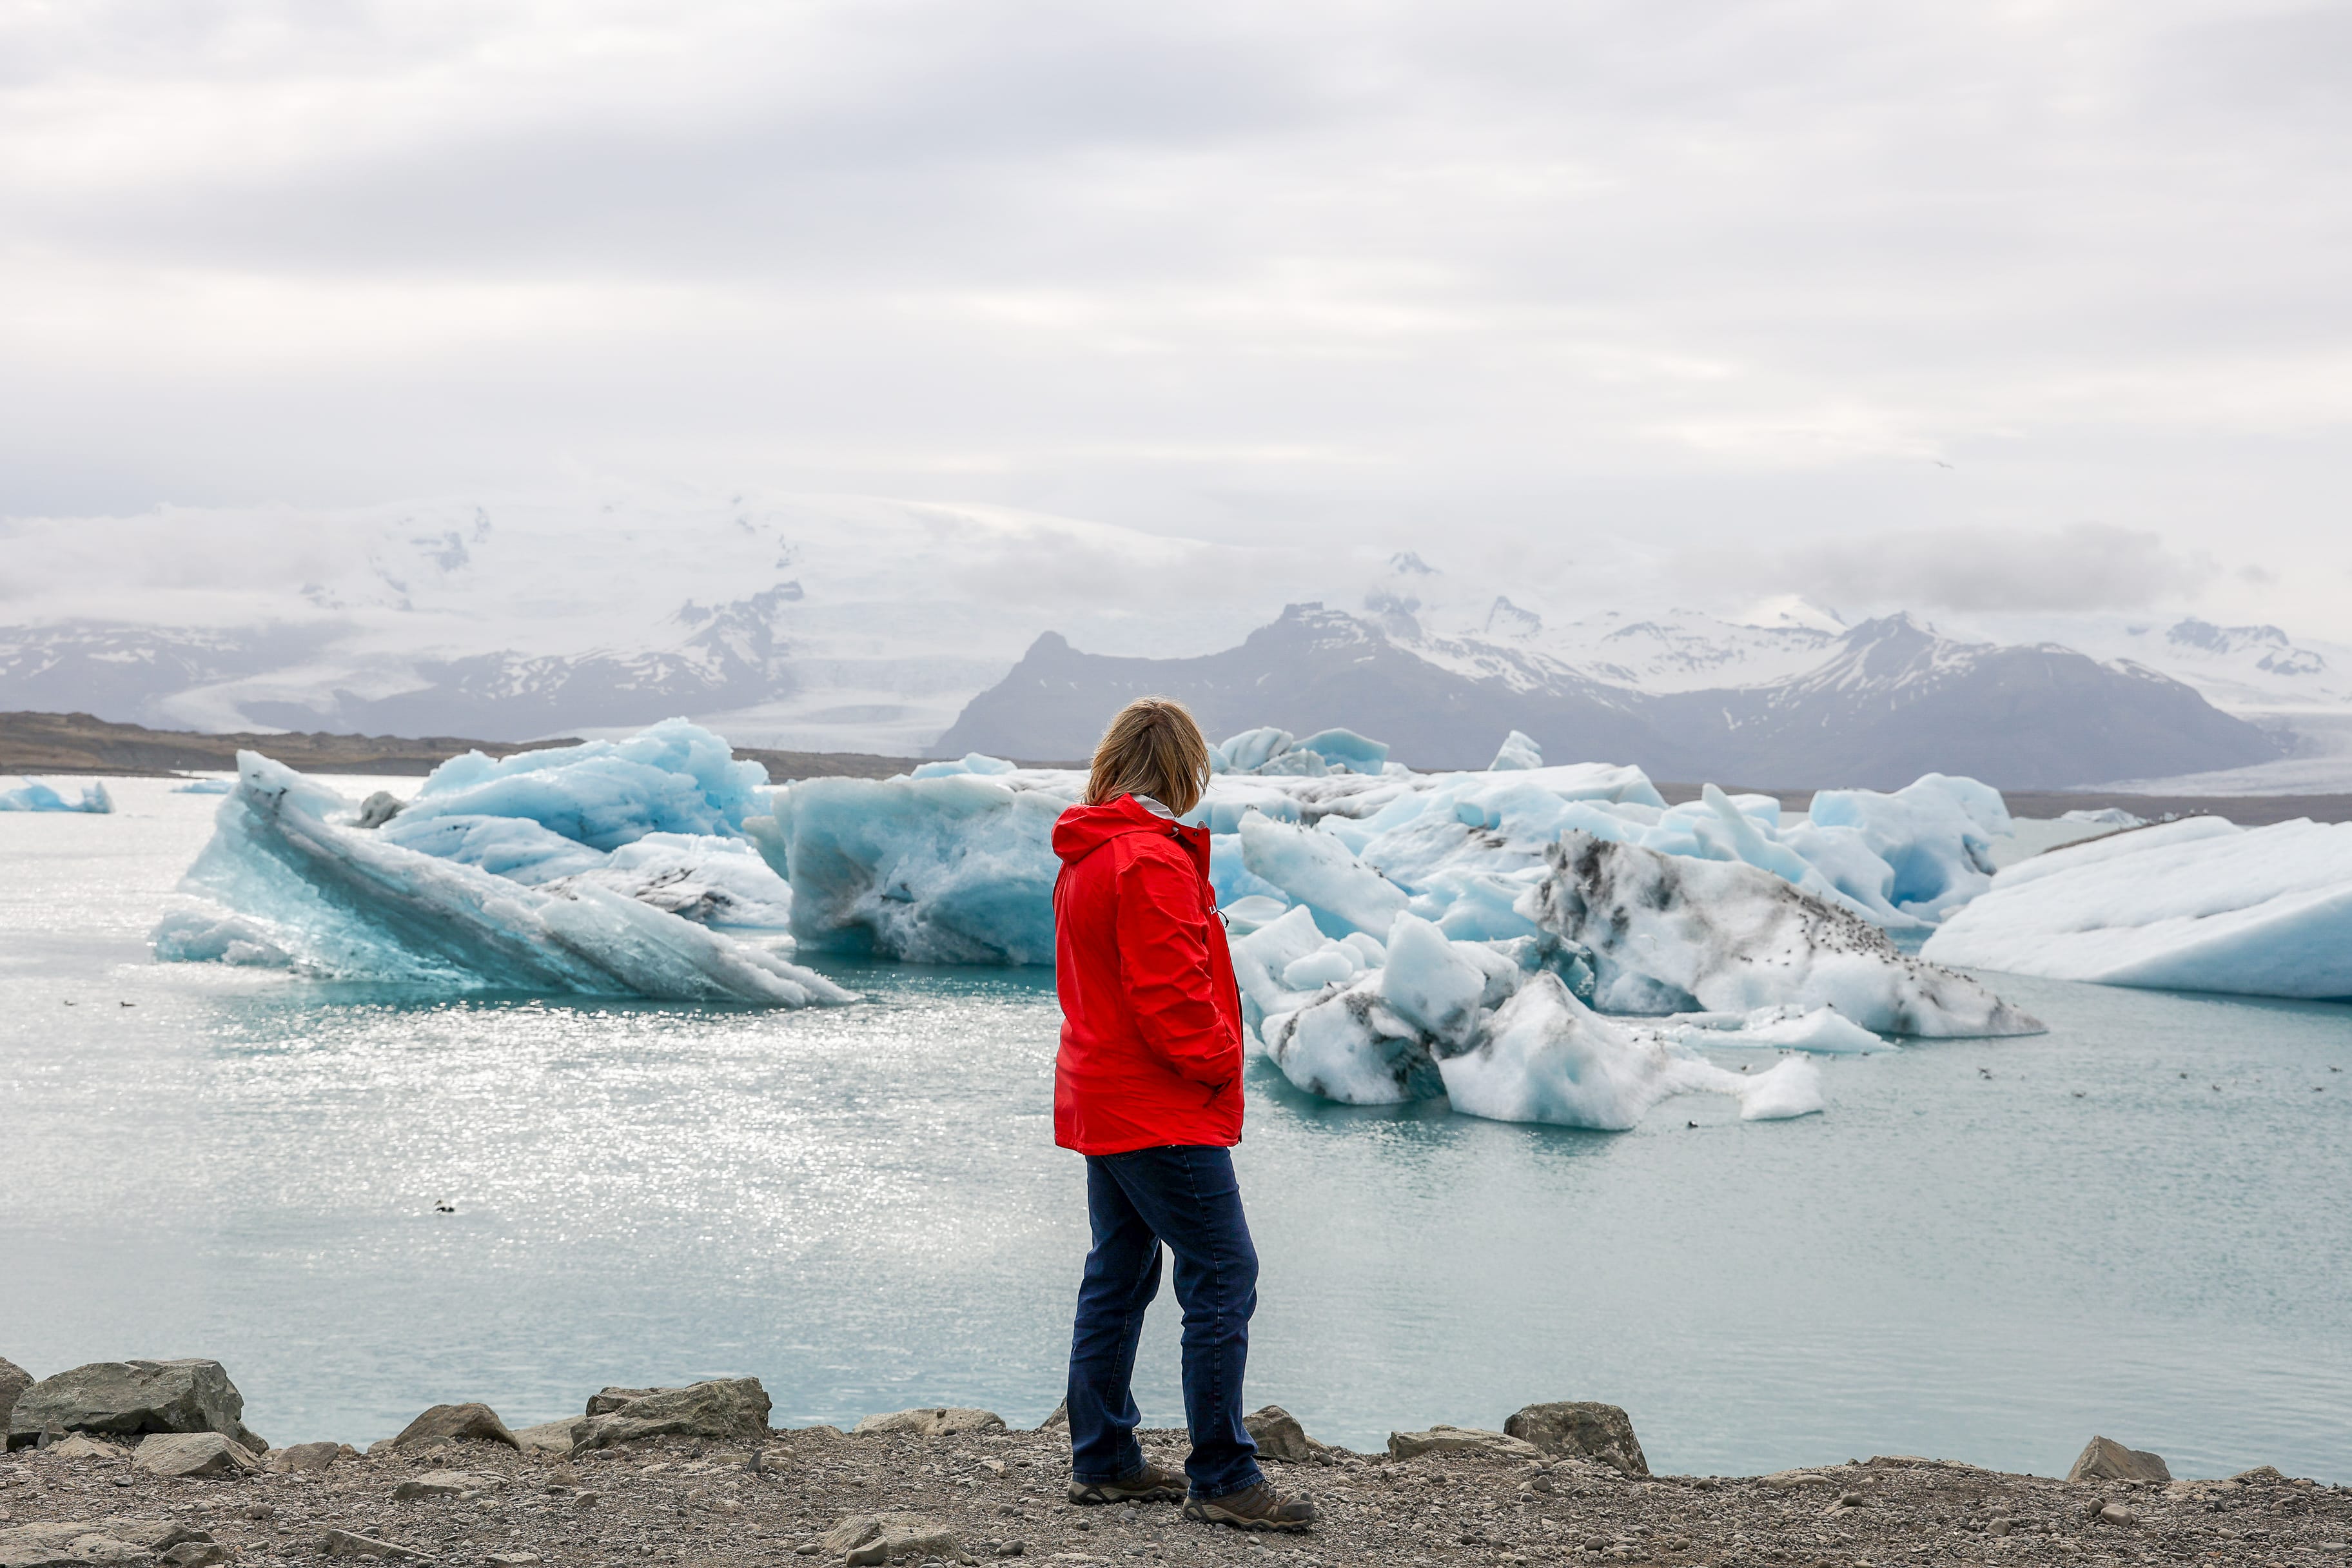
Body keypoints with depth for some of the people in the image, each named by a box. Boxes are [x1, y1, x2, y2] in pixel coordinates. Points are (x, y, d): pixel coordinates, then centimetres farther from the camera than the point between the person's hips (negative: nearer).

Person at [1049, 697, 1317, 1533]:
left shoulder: (1084, 857, 14)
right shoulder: (1153, 859, -17)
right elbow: (1168, 994, -21)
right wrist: (1220, 1058, -7)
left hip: (1101, 1103, 10)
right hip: (1164, 1111, -10)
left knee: (1118, 1276, 15)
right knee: (1223, 1278, -8)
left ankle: (1103, 1461, 20)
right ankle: (1223, 1479, -7)